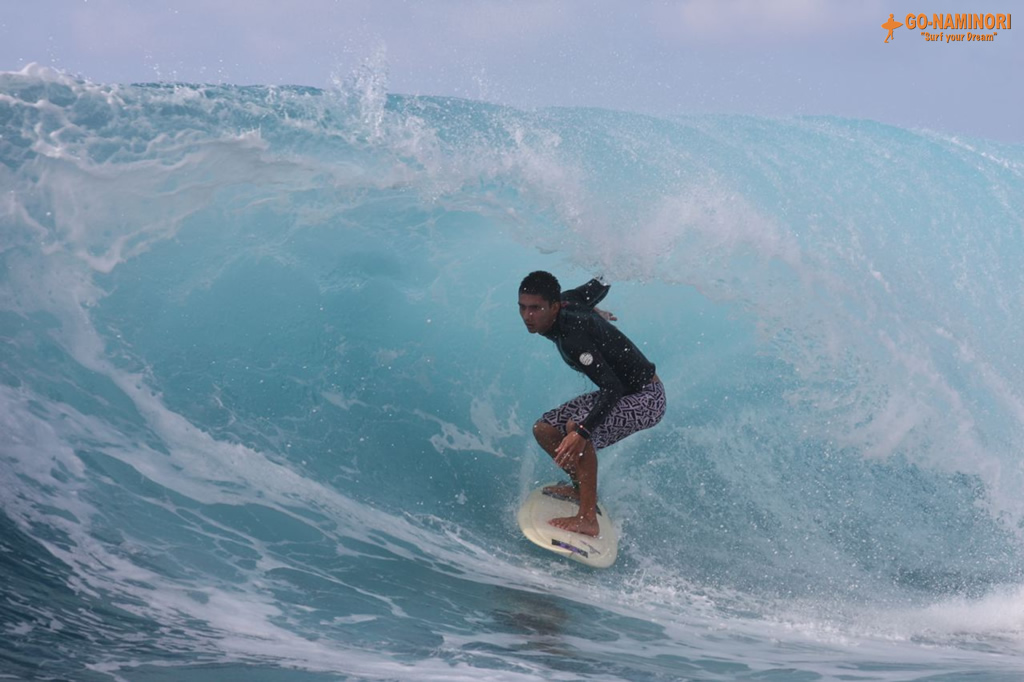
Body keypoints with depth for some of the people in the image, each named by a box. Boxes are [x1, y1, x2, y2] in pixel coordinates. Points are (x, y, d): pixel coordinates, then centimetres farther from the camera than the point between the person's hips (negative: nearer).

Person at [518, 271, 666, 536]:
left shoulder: (572, 338, -32)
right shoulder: (568, 303, -7)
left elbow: (613, 389, -39)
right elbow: (600, 285, 13)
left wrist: (582, 431, -49)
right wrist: (593, 311, 34)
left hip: (647, 398, -10)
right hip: (620, 393, 10)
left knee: (577, 427, -35)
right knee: (545, 430, 5)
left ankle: (588, 519, -31)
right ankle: (582, 489, 24)